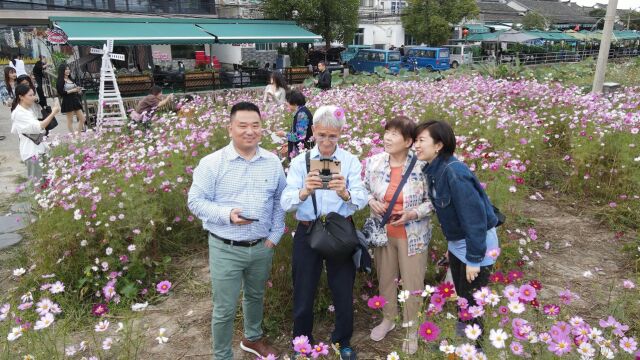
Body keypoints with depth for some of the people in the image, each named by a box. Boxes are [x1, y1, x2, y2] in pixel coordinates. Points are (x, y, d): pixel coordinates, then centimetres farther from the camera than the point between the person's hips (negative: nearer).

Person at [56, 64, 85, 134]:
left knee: (82, 119, 6)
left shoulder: (71, 79, 15)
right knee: (70, 121, -2)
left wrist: (78, 90, 4)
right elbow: (60, 93, -15)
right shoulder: (61, 81, -6)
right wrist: (72, 90, -16)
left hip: (75, 100, 8)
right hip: (68, 102, -8)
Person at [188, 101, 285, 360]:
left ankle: (253, 338, 50)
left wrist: (275, 235, 1)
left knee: (255, 297, 25)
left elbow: (280, 200, 8)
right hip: (225, 249, -4)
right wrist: (226, 214, -25)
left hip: (262, 247, 4)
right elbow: (196, 201, -10)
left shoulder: (273, 162, 0)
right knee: (225, 309, 7)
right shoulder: (212, 163, -11)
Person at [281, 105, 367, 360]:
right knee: (303, 292, 13)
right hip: (307, 232, 0)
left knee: (343, 291, 13)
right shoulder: (300, 162, -3)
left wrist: (345, 194, -38)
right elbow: (286, 203, -15)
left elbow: (362, 200, -16)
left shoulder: (351, 162, -4)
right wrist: (304, 192, -37)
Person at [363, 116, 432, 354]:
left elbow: (433, 201, -8)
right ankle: (388, 319, 47)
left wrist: (413, 214, -23)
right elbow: (363, 190, 8)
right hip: (382, 232, 3)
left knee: (412, 284, 11)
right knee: (385, 278, 21)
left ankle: (411, 330, 36)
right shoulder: (374, 162, -8)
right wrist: (371, 201, -12)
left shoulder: (422, 166, -17)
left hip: (412, 235, -3)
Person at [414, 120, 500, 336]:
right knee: (461, 297, 20)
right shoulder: (433, 170, -2)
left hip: (478, 244, -8)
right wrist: (451, 244, 15)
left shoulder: (454, 172, -28)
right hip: (457, 243, 8)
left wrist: (474, 259, -23)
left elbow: (474, 215, -27)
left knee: (471, 302, 5)